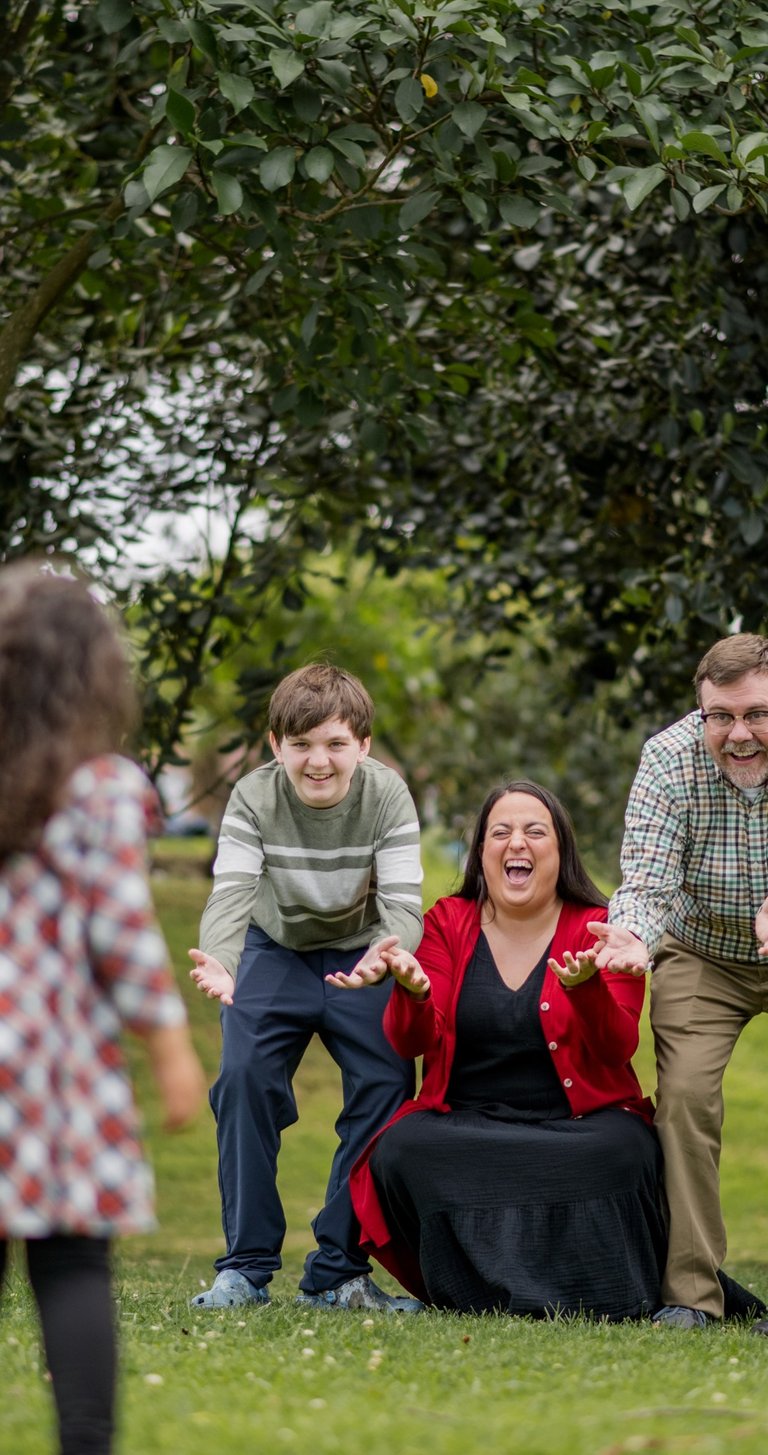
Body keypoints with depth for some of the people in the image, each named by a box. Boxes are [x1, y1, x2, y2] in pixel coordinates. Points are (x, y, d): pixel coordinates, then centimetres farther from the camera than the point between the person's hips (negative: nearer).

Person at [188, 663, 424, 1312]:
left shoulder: (387, 795, -22)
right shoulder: (254, 797, -22)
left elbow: (403, 901, -30)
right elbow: (231, 893, -33)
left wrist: (389, 954, -54)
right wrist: (217, 964, -55)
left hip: (360, 958, 0)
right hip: (277, 951, 0)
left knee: (387, 1086, -15)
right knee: (244, 1077, -20)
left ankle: (339, 1271, -4)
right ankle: (247, 1265, -9)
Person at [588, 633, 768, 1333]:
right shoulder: (670, 759, -22)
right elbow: (648, 881, -26)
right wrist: (632, 935, -49)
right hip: (703, 956, 0)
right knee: (685, 1097, -15)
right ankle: (690, 1292, -10)